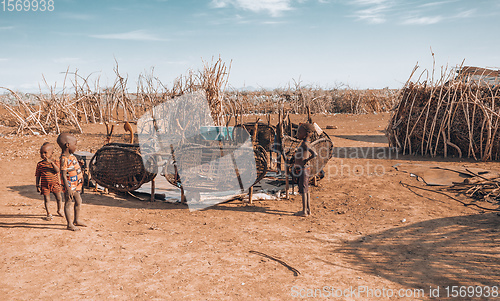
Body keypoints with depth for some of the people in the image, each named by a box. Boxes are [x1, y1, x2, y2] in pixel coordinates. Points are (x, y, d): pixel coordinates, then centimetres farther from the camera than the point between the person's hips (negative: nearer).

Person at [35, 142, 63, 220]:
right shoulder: (40, 164, -1)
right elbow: (38, 176, 4)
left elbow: (57, 170, -22)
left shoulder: (55, 162, -3)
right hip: (45, 185, 0)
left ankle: (59, 211, 31)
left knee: (59, 198, 7)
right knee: (46, 200, 6)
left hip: (55, 184, 0)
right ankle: (48, 214, 20)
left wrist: (51, 162, -31)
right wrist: (38, 185, 0)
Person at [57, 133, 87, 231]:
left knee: (78, 202, 18)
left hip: (76, 185, 9)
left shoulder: (71, 156, 7)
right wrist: (68, 189, -26)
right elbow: (63, 175, -25)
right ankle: (70, 224, 11)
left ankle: (77, 220, 33)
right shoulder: (64, 159, -23)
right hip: (70, 185, -9)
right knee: (68, 203, 3)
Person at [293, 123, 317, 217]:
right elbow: (310, 154, 26)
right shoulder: (305, 143, 10)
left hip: (303, 170, -10)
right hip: (302, 170, 10)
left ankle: (304, 211, 4)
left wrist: (306, 160, -17)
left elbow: (314, 154, -32)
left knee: (303, 190, -3)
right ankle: (308, 210, 23)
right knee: (306, 190, 15)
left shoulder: (305, 144, -19)